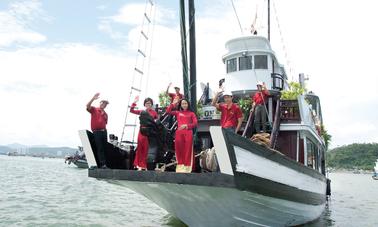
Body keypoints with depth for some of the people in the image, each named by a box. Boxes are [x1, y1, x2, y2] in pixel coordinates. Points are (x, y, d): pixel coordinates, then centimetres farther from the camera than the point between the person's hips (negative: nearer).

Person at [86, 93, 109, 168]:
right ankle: (102, 164, -7)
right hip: (96, 132, -6)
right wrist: (93, 99, -28)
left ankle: (105, 163, 10)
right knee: (100, 148, -7)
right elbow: (88, 106, -17)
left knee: (104, 148, 5)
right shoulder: (94, 109, 3)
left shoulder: (105, 114, 18)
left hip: (104, 131, 6)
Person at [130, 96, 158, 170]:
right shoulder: (142, 112, 8)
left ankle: (144, 165, 11)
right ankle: (140, 165, 8)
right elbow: (131, 110, 6)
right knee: (140, 148, 2)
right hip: (142, 131, 1)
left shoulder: (154, 112, 4)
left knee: (146, 149, 3)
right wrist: (134, 102, -2)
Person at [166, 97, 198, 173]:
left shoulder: (191, 113, 13)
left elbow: (195, 123, 3)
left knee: (187, 149, -5)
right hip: (179, 132, 1)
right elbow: (168, 111, 7)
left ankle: (187, 166, -4)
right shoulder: (177, 112, 16)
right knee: (179, 149, -4)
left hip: (188, 132, -1)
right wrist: (173, 103, 6)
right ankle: (180, 165, 2)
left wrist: (186, 125, -9)